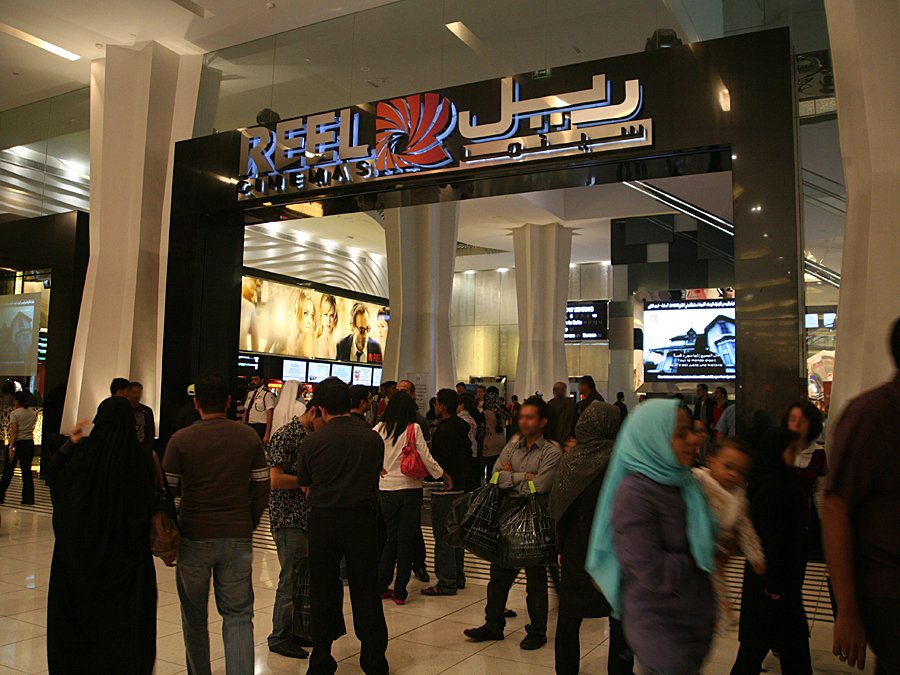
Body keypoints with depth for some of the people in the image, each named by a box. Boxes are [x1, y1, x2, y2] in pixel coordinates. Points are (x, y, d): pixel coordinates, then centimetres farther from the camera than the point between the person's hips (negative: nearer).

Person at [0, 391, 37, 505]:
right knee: (27, 471, 7)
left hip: (17, 444, -4)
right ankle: (28, 499, 5)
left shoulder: (14, 413, -7)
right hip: (29, 443, 4)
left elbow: (13, 431, -15)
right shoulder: (34, 414, 7)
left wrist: (11, 447, -18)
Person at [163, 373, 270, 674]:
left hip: (195, 537, -1)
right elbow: (262, 490, 3)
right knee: (238, 615, 8)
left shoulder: (181, 439, -6)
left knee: (194, 616, 17)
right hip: (238, 537, 1)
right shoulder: (249, 437, 0)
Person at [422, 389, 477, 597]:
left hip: (445, 489, -10)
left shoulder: (444, 430, -18)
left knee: (443, 537, -4)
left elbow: (440, 461, -22)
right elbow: (468, 457, 18)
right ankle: (458, 578, 26)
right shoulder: (462, 428, 11)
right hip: (461, 487, 10)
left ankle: (446, 583, -1)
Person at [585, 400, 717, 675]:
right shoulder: (634, 494, -23)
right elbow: (653, 572, -24)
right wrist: (697, 562, -11)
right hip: (660, 629, -8)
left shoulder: (684, 482, 4)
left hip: (694, 619, 8)